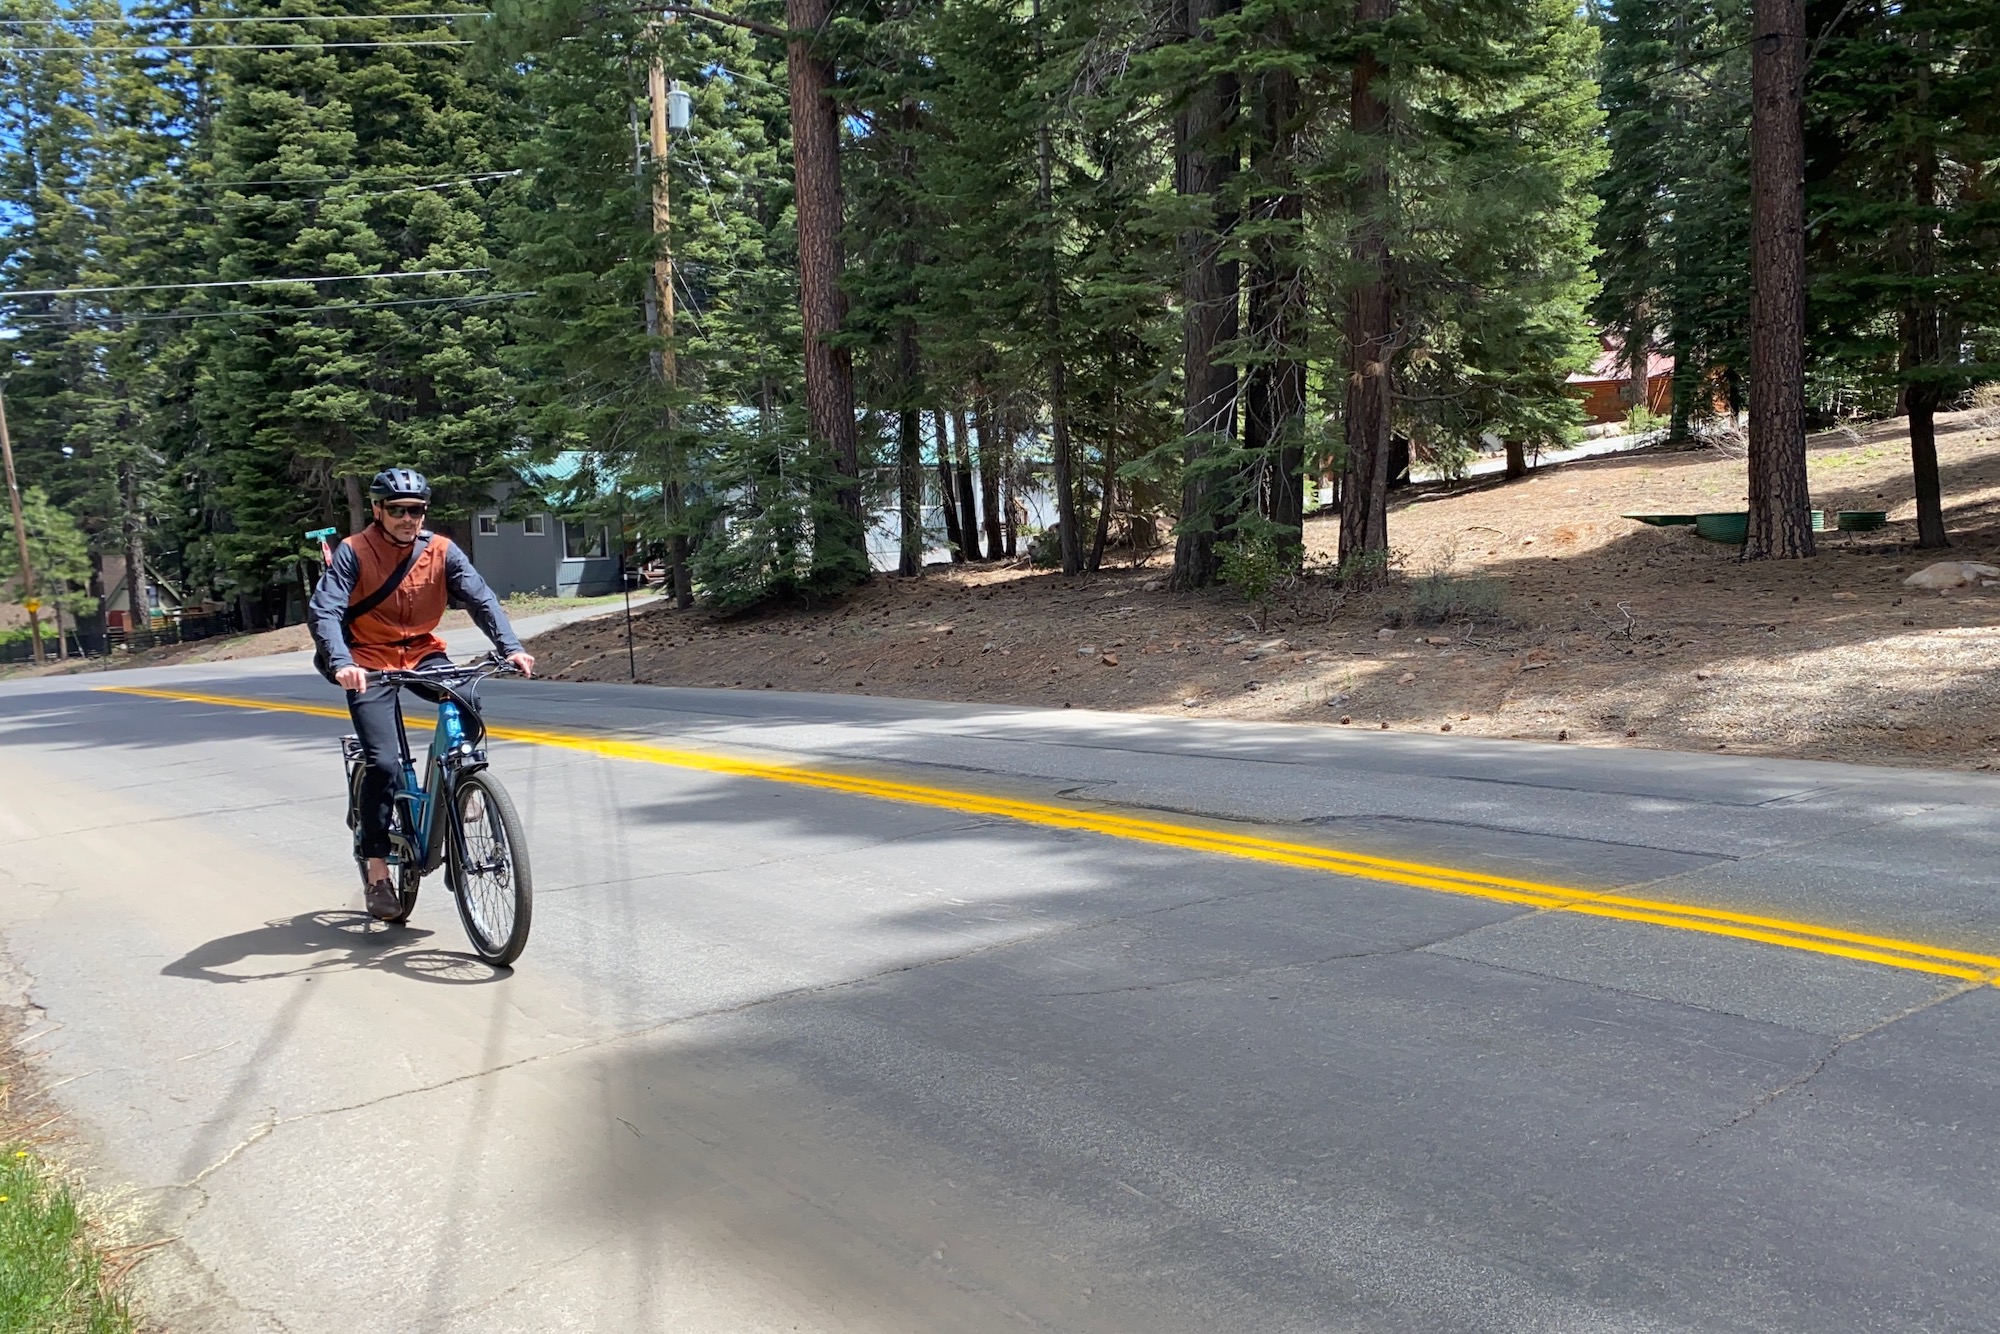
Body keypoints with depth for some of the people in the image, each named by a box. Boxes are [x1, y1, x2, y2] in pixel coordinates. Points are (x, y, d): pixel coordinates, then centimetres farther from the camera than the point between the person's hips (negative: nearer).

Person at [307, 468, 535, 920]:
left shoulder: (442, 550, -7)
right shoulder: (353, 552, -14)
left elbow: (480, 598, -13)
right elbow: (323, 611, -23)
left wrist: (511, 647, -30)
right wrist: (341, 663, -41)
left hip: (423, 653, 3)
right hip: (369, 663, -3)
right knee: (384, 763, -14)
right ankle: (377, 873, -3)